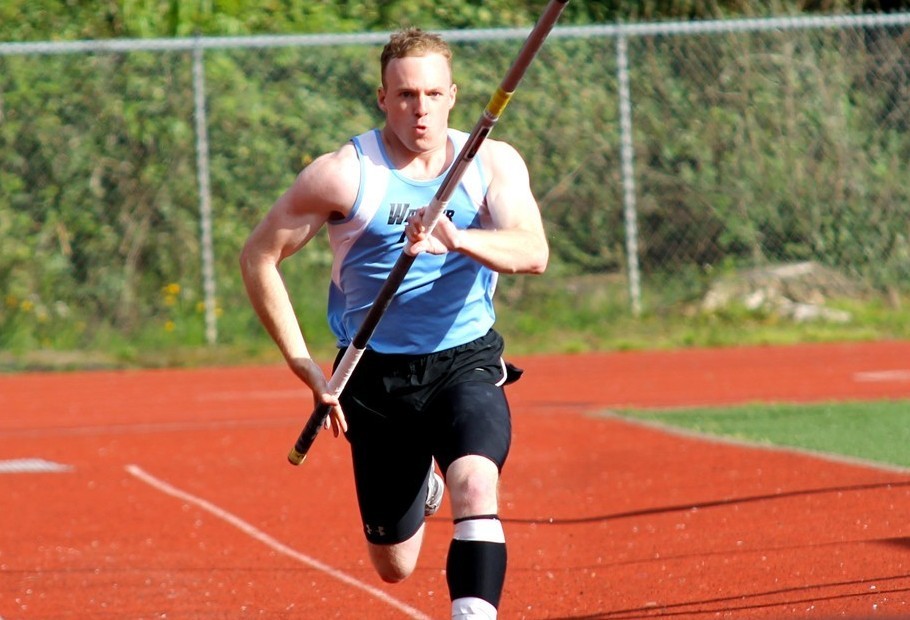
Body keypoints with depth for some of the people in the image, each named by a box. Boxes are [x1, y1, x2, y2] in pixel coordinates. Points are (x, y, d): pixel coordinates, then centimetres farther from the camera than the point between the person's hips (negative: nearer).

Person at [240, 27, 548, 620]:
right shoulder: (344, 174, -10)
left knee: (476, 487, -32)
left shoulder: (493, 164, -6)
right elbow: (258, 257, -4)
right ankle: (420, 482, 48)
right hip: (377, 372, 1)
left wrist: (456, 240, -42)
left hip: (465, 362, 0)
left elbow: (533, 253, -22)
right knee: (394, 567, 12)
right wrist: (308, 369, -8)